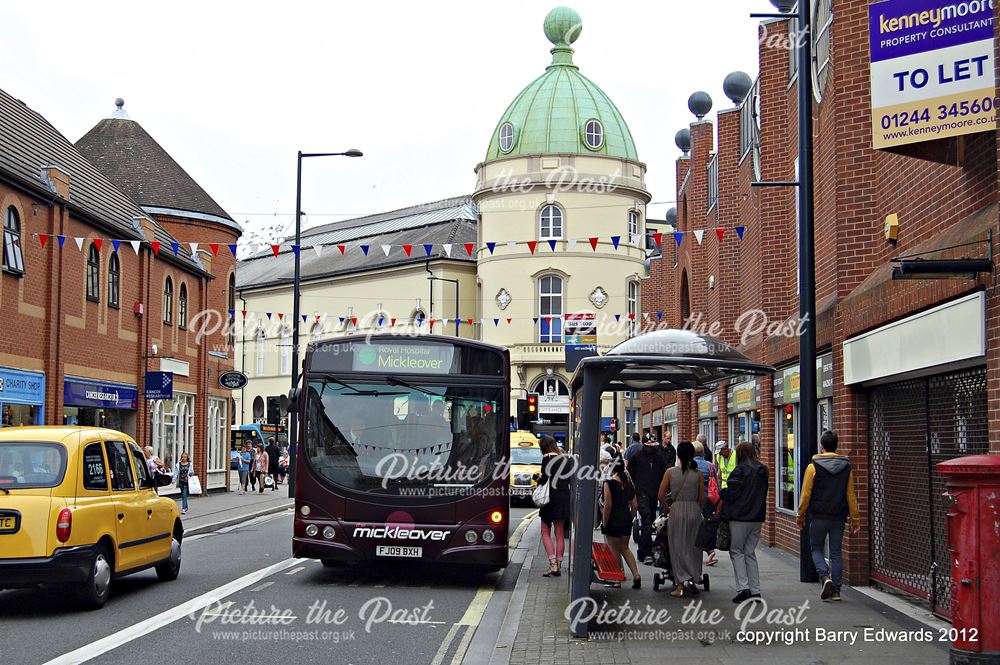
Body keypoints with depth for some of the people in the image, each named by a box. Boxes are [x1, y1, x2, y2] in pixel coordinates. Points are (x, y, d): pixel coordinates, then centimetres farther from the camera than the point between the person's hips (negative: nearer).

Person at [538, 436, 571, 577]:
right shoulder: (566, 458, 8)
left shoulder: (547, 458, -10)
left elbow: (544, 478, -13)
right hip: (565, 498, 6)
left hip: (551, 497, -6)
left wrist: (539, 480, 6)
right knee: (560, 534, 11)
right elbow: (570, 479, 10)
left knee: (546, 533, 2)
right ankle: (559, 566, 11)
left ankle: (553, 564, -11)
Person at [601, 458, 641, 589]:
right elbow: (635, 506, 7)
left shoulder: (609, 483, -11)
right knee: (625, 548, 18)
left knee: (614, 550, 5)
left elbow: (608, 505, -16)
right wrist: (629, 519, 17)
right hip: (626, 521, 6)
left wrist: (604, 523, -9)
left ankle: (617, 581, 9)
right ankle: (636, 575, 7)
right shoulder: (629, 484, 7)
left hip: (613, 520, -6)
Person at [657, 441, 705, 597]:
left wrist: (666, 507, 13)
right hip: (694, 510, 1)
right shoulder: (698, 475, -2)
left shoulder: (670, 472, -3)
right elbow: (702, 498, 0)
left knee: (677, 547, 5)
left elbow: (661, 495, -4)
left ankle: (682, 582, -4)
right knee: (693, 546, 12)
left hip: (676, 510, -1)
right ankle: (692, 581, 13)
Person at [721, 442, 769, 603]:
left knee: (736, 551, 4)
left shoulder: (740, 470, -13)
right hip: (757, 517, 6)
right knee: (750, 553, 13)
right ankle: (755, 591, 9)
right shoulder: (763, 471, 9)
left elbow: (731, 493, -15)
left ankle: (743, 587, -7)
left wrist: (722, 495, 4)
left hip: (740, 517, -6)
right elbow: (763, 494, 14)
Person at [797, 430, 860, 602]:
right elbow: (851, 496, 5)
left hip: (818, 517, -3)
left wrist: (801, 515, 5)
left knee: (816, 549, 11)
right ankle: (835, 590, 6)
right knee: (836, 553, 8)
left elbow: (806, 494, -5)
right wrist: (855, 519, 10)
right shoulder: (847, 467, 3)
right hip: (838, 517, 3)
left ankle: (825, 577, -13)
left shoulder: (813, 467, -7)